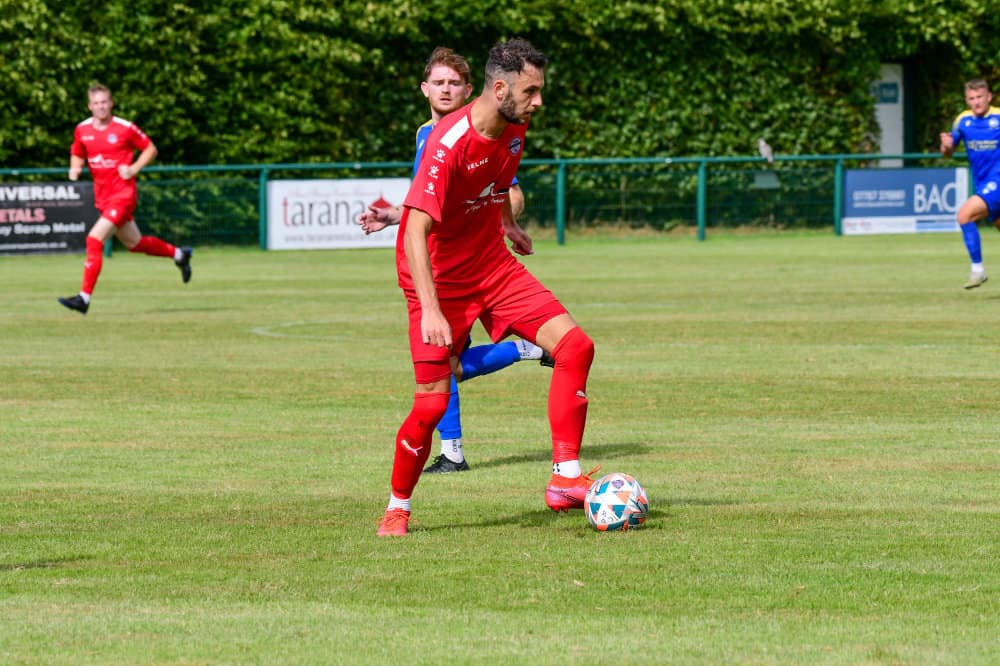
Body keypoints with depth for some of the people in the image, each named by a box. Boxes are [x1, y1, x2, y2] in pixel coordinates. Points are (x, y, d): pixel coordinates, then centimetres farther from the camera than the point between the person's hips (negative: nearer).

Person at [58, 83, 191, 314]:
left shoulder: (125, 128, -10)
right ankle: (179, 254, 45)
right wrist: (75, 169, -3)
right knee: (134, 243, 19)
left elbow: (150, 149, 1)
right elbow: (77, 154, 19)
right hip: (102, 197, 7)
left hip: (123, 194, -7)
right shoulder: (82, 130, 3)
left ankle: (84, 298, -18)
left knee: (94, 240, -20)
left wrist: (134, 169, -13)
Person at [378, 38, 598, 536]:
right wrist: (430, 309, -39)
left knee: (575, 345, -11)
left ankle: (565, 480, -9)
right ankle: (397, 509, 13)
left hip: (493, 266, 7)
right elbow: (416, 230, -31)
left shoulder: (514, 129, -2)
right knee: (433, 401, -11)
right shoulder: (449, 142, -26)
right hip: (440, 280, -7)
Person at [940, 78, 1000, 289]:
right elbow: (948, 152, 12)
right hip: (982, 184, 6)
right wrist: (946, 146, -10)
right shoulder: (963, 120, 3)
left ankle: (977, 269, -15)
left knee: (965, 214, -21)